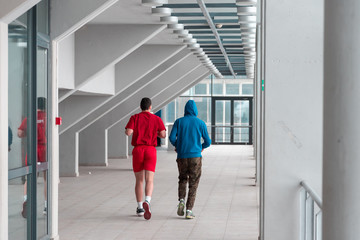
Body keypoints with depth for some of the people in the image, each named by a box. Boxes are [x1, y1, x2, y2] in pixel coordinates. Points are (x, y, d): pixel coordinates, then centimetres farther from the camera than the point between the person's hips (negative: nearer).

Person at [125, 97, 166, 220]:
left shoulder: (135, 118, 2)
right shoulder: (156, 119, 4)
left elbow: (128, 132, -11)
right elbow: (163, 135, -2)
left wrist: (133, 130, 14)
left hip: (138, 150, 1)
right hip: (151, 150, -1)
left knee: (139, 180, 12)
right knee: (149, 180, -5)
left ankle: (140, 208, 16)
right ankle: (147, 202, -32)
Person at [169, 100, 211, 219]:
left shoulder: (179, 122, 4)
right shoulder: (200, 123, 3)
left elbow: (172, 137, -6)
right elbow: (208, 141, 4)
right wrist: (203, 147, 27)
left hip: (182, 157, 1)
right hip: (195, 156, -1)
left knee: (183, 179, 23)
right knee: (193, 184, 6)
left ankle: (181, 200, 0)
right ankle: (189, 210, -4)